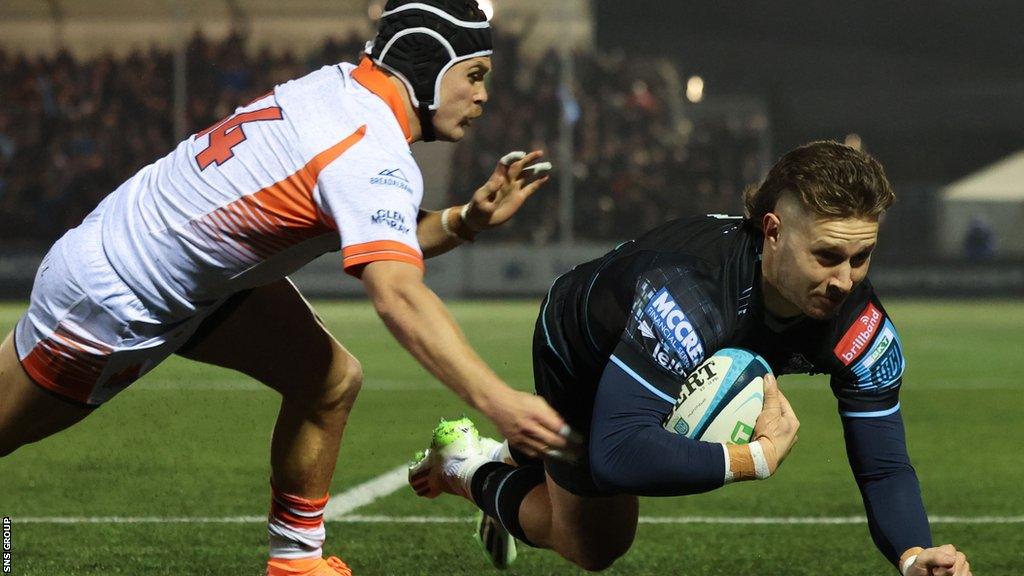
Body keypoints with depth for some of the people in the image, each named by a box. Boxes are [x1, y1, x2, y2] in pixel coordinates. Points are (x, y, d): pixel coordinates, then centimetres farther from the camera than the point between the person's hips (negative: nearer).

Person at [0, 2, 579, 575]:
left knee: (330, 381, 1)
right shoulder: (374, 155, -31)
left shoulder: (344, 84, -6)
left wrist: (467, 220, -12)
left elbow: (385, 243, 4)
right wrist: (496, 400, -52)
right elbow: (399, 297, -44)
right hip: (115, 297, -9)